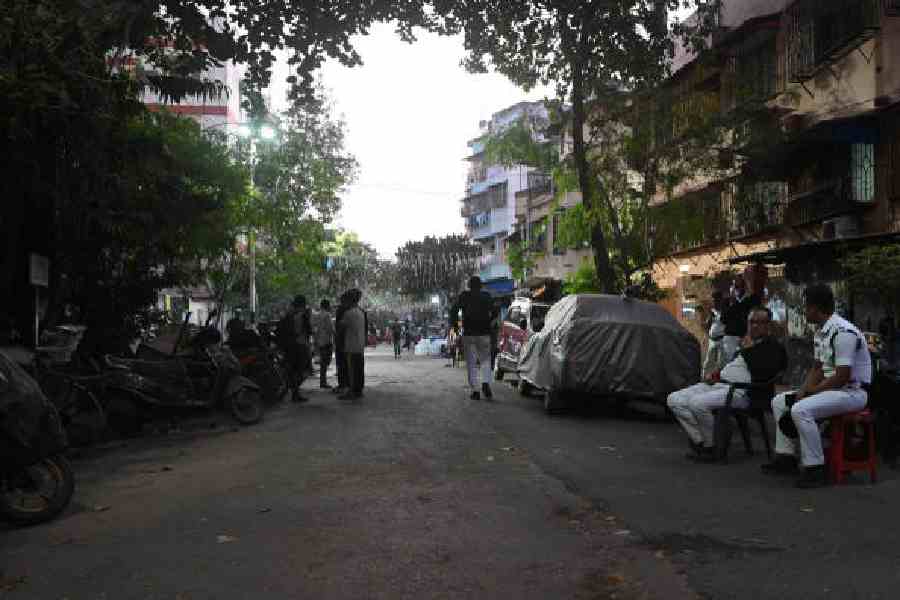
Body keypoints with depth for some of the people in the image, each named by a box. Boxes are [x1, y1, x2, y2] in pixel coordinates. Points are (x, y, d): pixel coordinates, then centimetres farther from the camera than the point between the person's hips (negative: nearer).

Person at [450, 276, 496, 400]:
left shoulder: (464, 296, 4)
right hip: (484, 334, 0)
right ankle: (485, 383, -13)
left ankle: (475, 390, 2)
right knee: (485, 360, 11)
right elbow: (493, 312, -6)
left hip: (468, 334, 0)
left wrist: (454, 324, 6)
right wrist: (489, 323, 8)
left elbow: (454, 310, -6)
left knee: (471, 363, 6)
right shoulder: (486, 296, 4)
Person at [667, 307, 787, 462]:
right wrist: (716, 374, 14)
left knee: (698, 403, -33)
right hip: (718, 383, 9)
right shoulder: (748, 343, 26)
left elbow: (762, 374, -16)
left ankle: (709, 448, -13)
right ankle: (699, 442, -9)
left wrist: (748, 350, -6)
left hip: (738, 391, -9)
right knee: (674, 400, -6)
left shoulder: (774, 347, 0)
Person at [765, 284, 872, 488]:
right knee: (779, 402, 12)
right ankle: (787, 457, 11)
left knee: (801, 410, -30)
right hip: (829, 388, 11)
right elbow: (817, 369, 15)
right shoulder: (820, 332, 9)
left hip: (852, 392, -10)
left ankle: (815, 468, -21)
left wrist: (812, 391, -14)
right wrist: (802, 391, -1)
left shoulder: (843, 332, -22)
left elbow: (842, 377, -25)